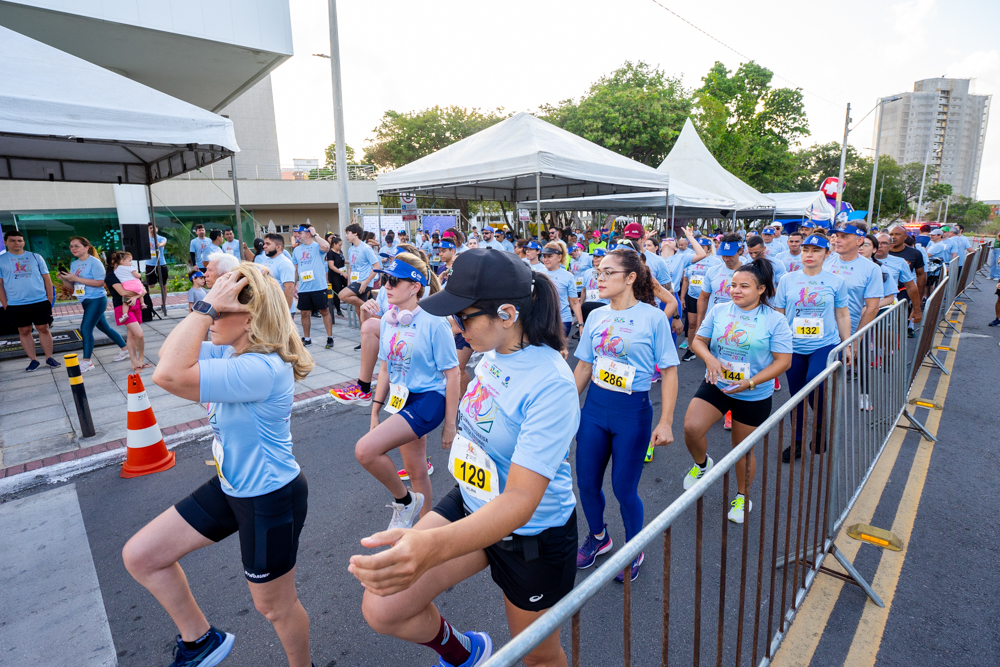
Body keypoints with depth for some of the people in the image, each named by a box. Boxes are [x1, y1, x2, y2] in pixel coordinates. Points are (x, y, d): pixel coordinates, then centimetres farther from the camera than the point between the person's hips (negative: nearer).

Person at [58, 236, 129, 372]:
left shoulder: (94, 262, -12)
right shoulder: (74, 264, 11)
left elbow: (100, 282, -20)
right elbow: (73, 285, 15)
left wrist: (76, 278, -21)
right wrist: (64, 279, -6)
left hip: (97, 300, -8)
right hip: (85, 301, 8)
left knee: (85, 328, -11)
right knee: (104, 327, 14)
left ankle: (86, 361, -3)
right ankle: (124, 349, 26)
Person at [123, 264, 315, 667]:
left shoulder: (263, 368, -32)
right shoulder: (233, 351, -2)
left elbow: (169, 375, -39)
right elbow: (168, 354, 4)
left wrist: (207, 307, -32)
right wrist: (207, 307, -7)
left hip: (271, 498, -9)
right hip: (232, 486, 9)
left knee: (274, 606, 13)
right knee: (139, 556, 12)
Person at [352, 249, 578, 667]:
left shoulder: (551, 385, -31)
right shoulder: (492, 353, -8)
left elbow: (520, 499, -37)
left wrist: (432, 547, -53)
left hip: (533, 535, -5)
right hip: (471, 504, 6)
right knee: (380, 609, -5)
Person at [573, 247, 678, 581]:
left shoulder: (653, 318, -9)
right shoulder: (596, 316, 4)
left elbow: (669, 371, -7)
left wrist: (665, 422, -11)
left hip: (633, 410, -4)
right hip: (595, 405, 4)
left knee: (623, 488, 5)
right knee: (586, 482, 11)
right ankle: (598, 537, 40)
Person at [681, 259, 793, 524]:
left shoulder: (775, 320, -9)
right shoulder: (719, 310, -1)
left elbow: (783, 361, -10)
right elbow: (698, 340, 4)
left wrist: (750, 383, -22)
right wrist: (709, 359, -18)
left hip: (754, 396, -2)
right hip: (715, 385, 2)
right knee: (691, 427, -19)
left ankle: (742, 497, 38)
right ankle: (702, 464, 16)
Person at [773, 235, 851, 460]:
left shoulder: (836, 281, 2)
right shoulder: (787, 279, 2)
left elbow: (842, 315, 8)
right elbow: (779, 314, 6)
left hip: (825, 344, -2)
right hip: (793, 347, 2)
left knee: (814, 381, -25)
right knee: (796, 394, 9)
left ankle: (821, 425, 5)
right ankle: (798, 442, 26)